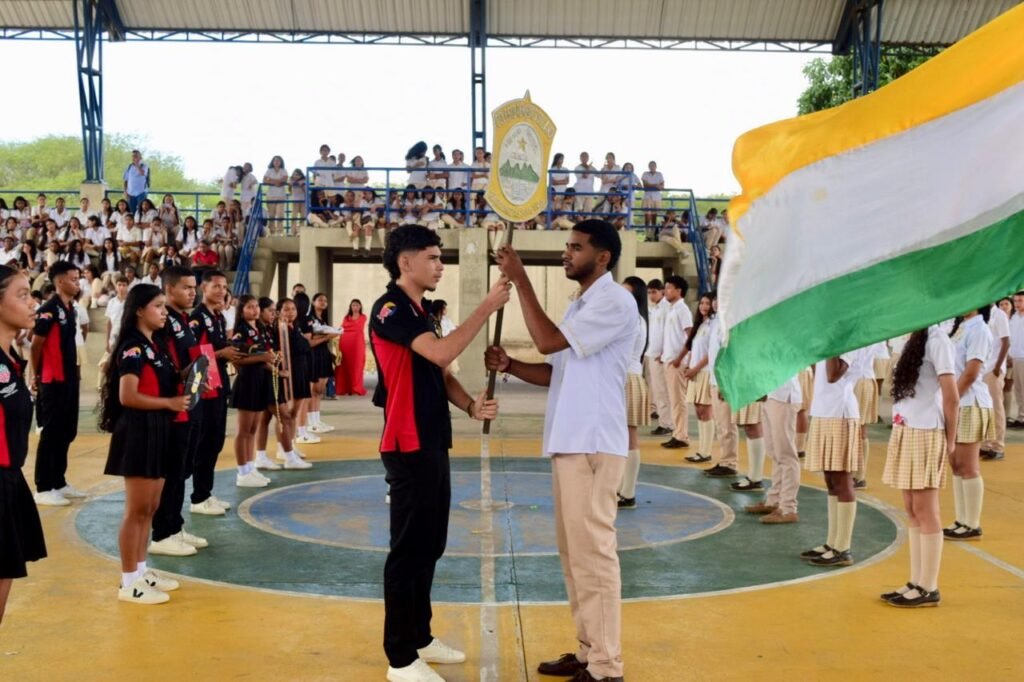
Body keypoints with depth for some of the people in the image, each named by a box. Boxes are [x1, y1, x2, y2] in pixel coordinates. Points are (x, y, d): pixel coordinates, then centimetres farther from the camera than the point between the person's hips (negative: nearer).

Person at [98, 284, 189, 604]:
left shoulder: (156, 344, 13)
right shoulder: (133, 348, -14)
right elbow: (127, 397, -21)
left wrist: (184, 379, 4)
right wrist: (169, 403, -17)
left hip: (157, 431, 9)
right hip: (138, 431, -9)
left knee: (151, 507, 15)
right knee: (137, 509, -3)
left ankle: (141, 570, 25)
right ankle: (129, 581, 5)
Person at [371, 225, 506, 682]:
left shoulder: (420, 310, 15)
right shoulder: (390, 309, -14)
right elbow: (442, 353, -28)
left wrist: (471, 405, -2)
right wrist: (488, 306, -24)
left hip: (432, 444, 10)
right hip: (408, 448, -10)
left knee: (429, 547, 16)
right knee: (408, 550, -3)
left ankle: (420, 637, 28)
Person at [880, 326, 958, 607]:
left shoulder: (937, 339, -12)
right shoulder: (915, 337, 12)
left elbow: (951, 398, -12)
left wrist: (950, 440, -7)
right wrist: (900, 431, 6)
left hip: (926, 434, -8)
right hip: (905, 431, 8)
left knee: (925, 511, -2)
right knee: (912, 511, 11)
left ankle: (928, 588, 6)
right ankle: (916, 582, 18)